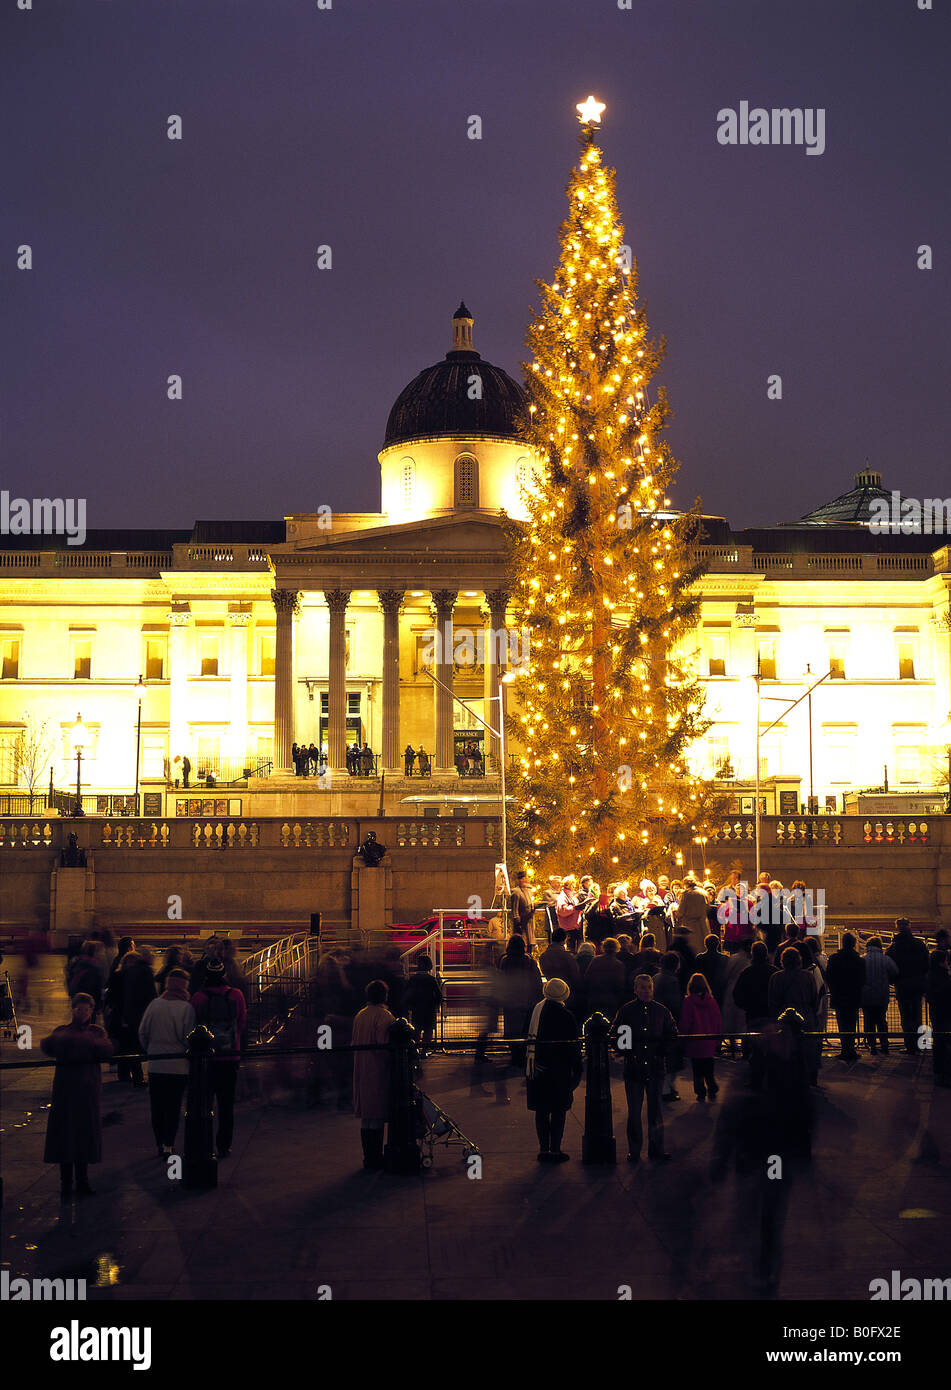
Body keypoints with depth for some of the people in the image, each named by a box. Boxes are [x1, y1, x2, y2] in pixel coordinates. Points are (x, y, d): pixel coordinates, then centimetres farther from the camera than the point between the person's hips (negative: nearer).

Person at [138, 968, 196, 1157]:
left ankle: (160, 1144, 20)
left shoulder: (155, 1004, -3)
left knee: (157, 1106, 14)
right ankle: (169, 1144, 3)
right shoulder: (187, 1008, -12)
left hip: (156, 1065, 2)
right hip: (179, 1066, -2)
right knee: (173, 1106, 6)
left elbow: (143, 1032, 3)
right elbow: (189, 1038, -11)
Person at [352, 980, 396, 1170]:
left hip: (361, 1072, 8)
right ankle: (376, 1157, 0)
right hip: (379, 1071, -8)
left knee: (366, 1115, 13)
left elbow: (355, 1044, 14)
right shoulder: (384, 1016, -14)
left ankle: (368, 1157, 18)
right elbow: (384, 1046, -21)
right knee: (377, 1116, -2)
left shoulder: (359, 1016, 10)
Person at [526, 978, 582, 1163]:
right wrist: (577, 1071, 1)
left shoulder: (536, 1009, 4)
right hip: (559, 1070, -4)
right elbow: (573, 1047, -8)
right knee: (559, 1110, 4)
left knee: (541, 1110, 11)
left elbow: (531, 1038, 11)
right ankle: (555, 1149, 5)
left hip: (536, 1069, 5)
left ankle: (543, 1149, 14)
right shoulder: (566, 1017, -10)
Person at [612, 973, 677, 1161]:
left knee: (656, 1110, 5)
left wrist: (662, 1052, 1)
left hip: (655, 1068, 1)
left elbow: (672, 1036, 14)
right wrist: (627, 1053, -6)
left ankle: (656, 1150, 15)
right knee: (634, 1111, 4)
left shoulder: (661, 1011, 6)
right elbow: (616, 1037, 6)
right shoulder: (625, 1011, 2)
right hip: (633, 1068, -1)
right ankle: (634, 1151, 13)